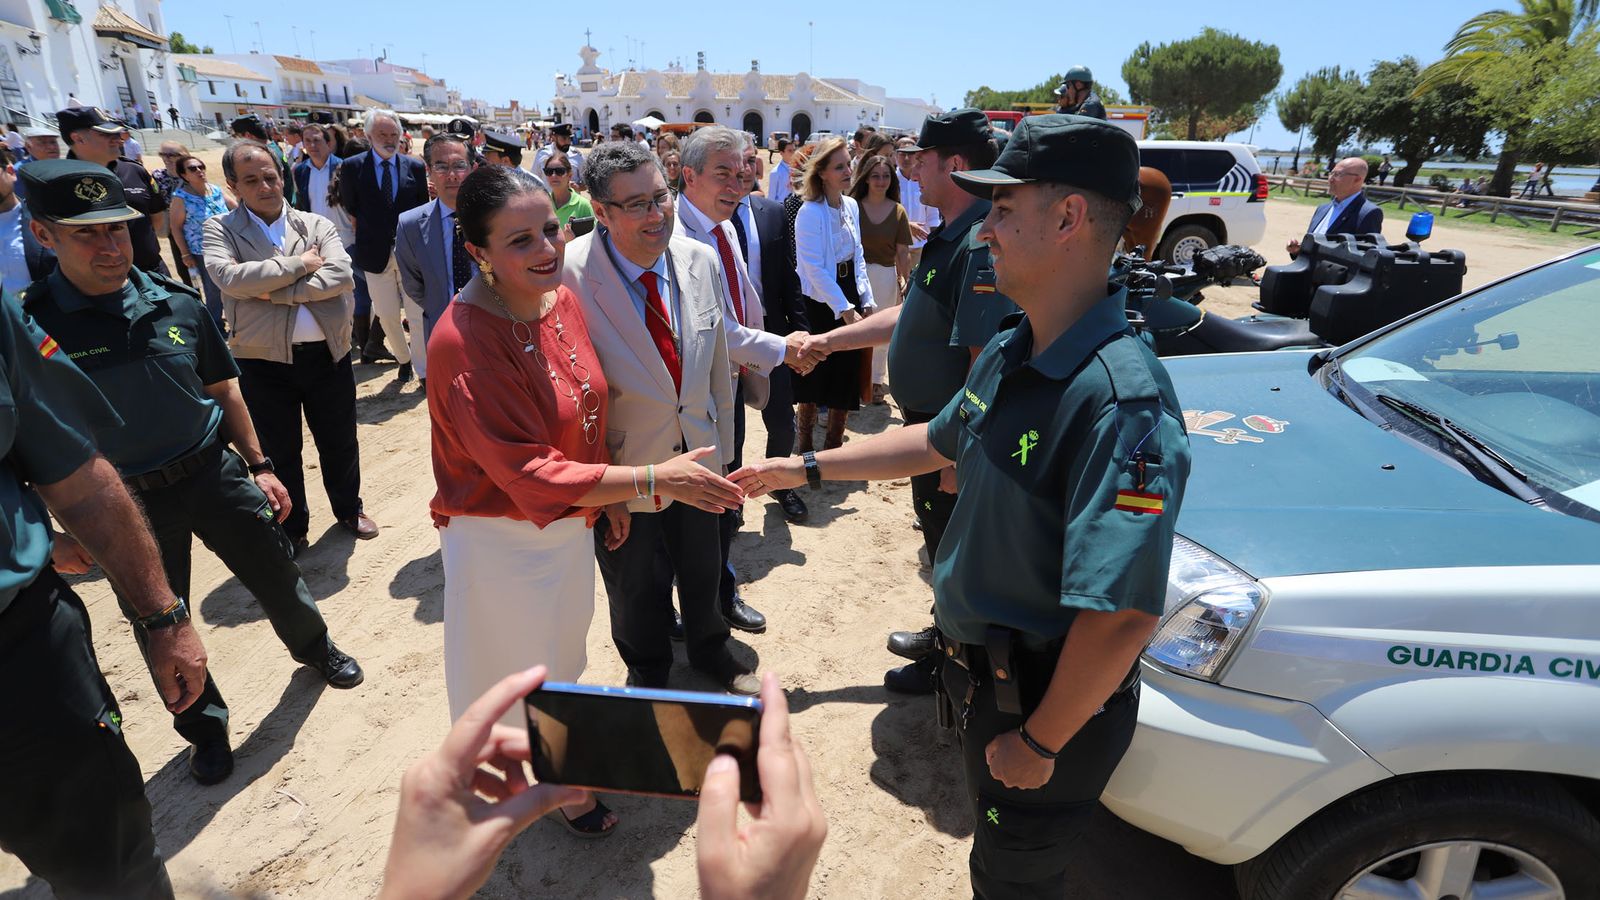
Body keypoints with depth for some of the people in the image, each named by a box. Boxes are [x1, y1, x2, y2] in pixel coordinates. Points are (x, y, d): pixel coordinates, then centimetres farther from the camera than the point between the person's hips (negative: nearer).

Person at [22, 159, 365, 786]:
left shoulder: (176, 303, -5)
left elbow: (223, 386, 7)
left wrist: (259, 466, 8)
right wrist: (69, 532, -16)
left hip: (214, 473, 2)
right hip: (125, 502, -2)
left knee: (277, 577, 14)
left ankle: (314, 648, 43)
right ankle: (205, 727, 35)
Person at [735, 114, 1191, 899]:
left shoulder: (1119, 400, -32)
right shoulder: (1008, 353, -2)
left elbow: (1122, 616, -34)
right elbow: (940, 442, 13)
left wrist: (1040, 743, -21)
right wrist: (802, 468, 14)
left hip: (1046, 702, -8)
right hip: (982, 670, 8)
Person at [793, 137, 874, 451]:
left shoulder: (851, 206, 5)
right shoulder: (810, 213, -15)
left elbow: (858, 257, 11)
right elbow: (814, 269, -19)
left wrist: (866, 301, 4)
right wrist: (845, 309, -20)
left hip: (850, 298, 6)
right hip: (821, 305, -6)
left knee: (847, 377, 10)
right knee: (815, 380, 6)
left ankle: (834, 444, 25)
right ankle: (805, 445, 24)